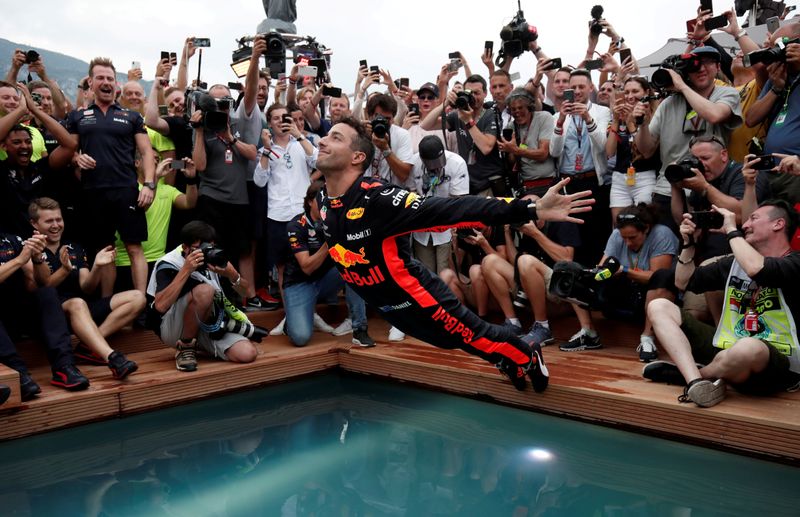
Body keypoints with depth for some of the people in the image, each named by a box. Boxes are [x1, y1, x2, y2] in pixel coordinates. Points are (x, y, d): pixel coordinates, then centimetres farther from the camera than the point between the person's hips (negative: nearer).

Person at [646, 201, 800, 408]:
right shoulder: (736, 262, 17)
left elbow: (756, 269, -29)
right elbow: (683, 282, 21)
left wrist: (732, 230, -14)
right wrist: (689, 243, 8)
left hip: (775, 364, -7)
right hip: (727, 348, 7)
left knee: (748, 348, -44)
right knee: (659, 307, -3)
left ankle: (684, 372, -10)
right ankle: (697, 383, -26)